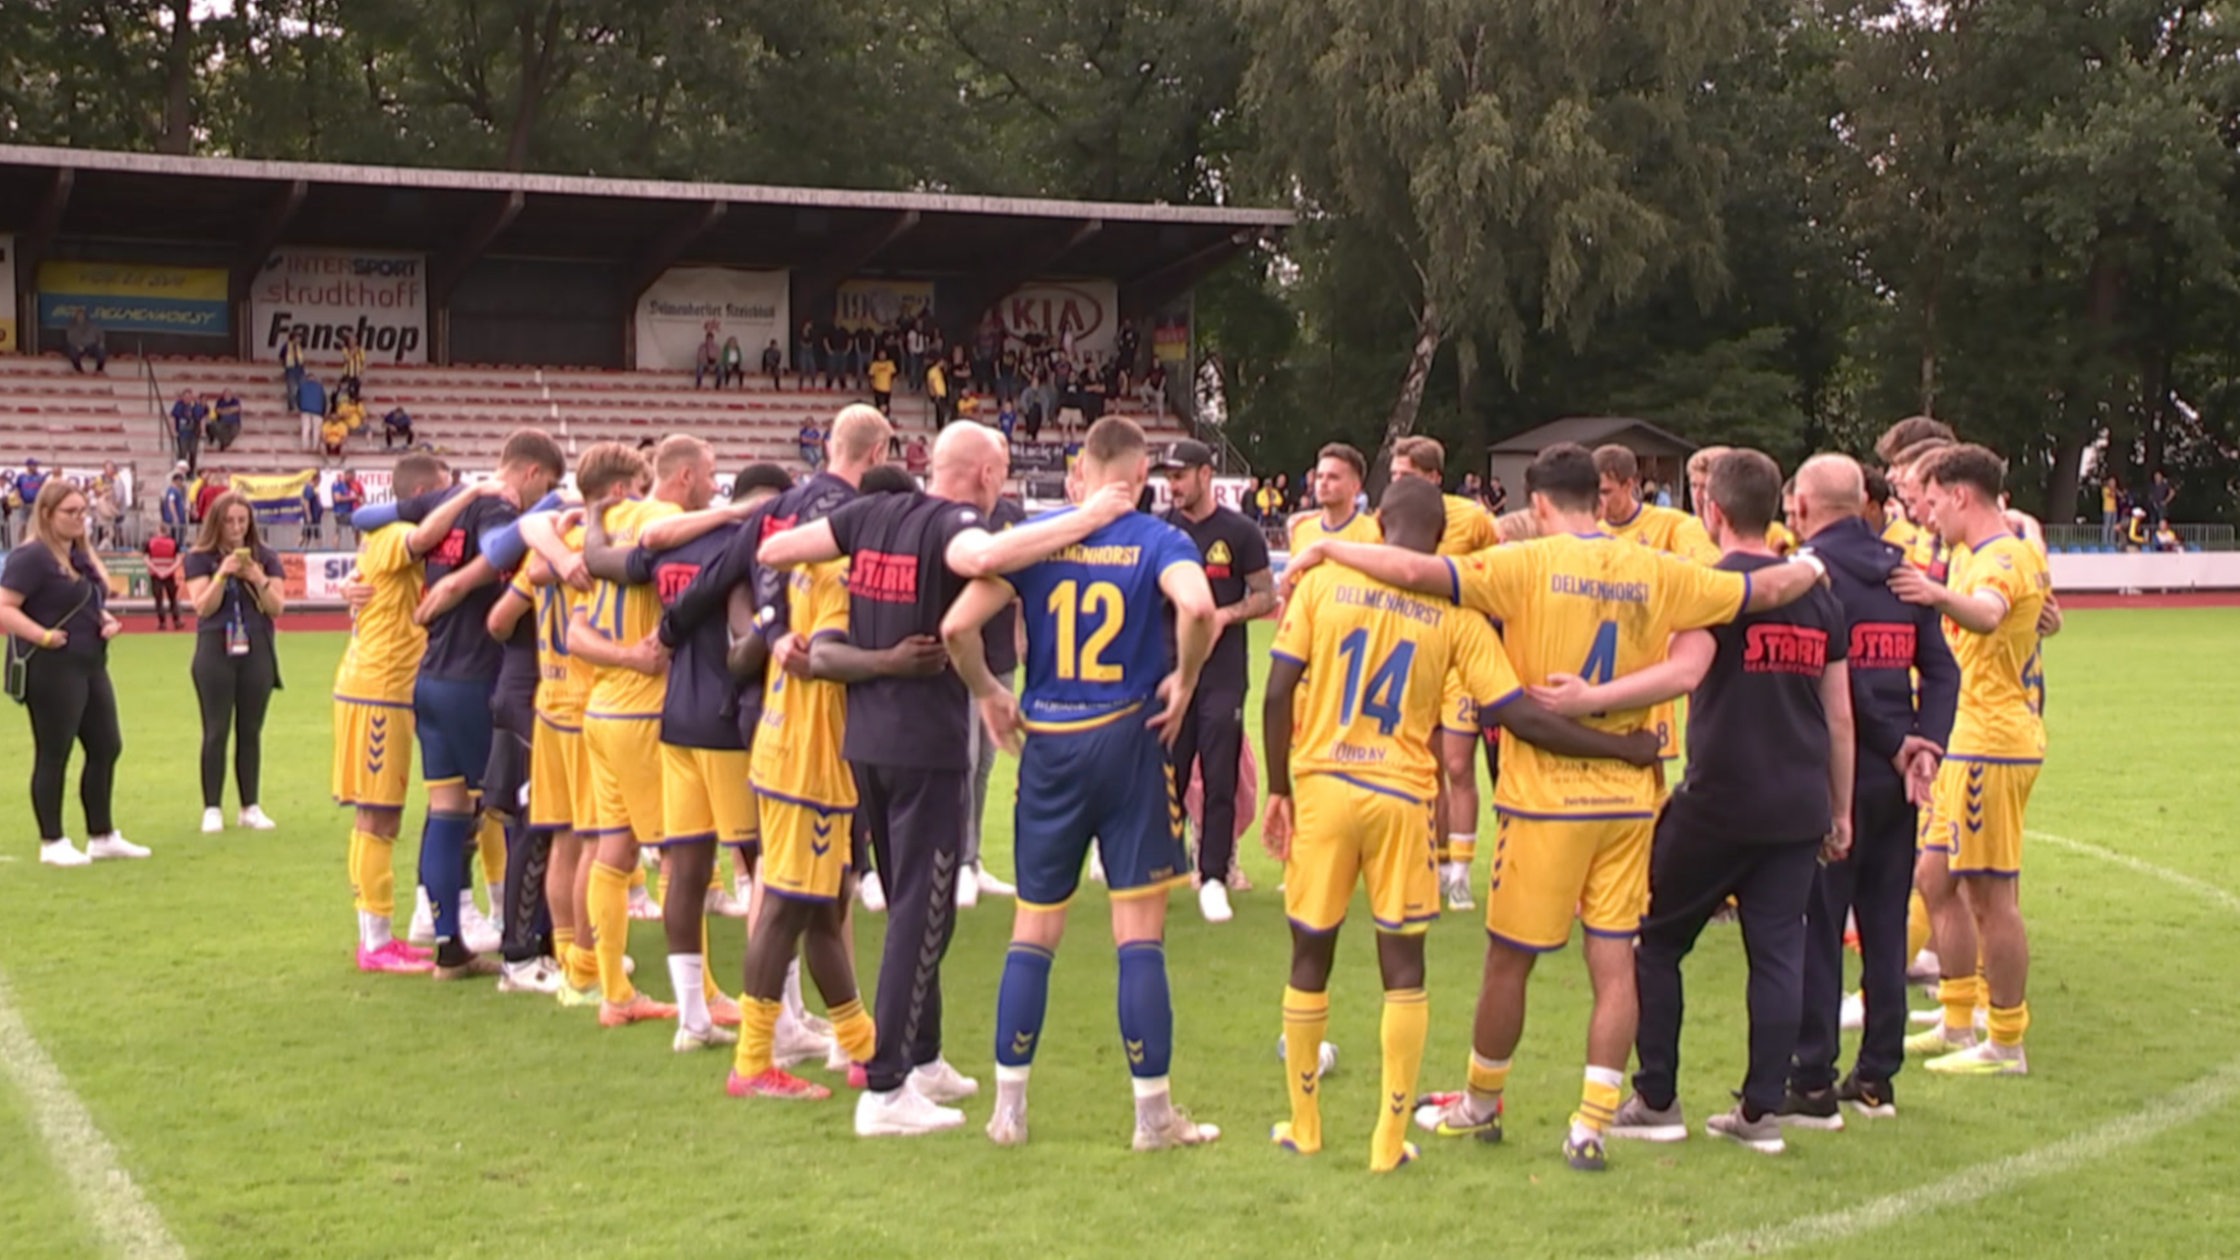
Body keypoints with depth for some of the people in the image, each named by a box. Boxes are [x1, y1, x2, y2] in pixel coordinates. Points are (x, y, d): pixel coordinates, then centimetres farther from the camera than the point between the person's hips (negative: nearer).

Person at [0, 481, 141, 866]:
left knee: (106, 748, 12)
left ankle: (102, 836, 22)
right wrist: (44, 636, -25)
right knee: (53, 755, -1)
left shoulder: (81, 555, 14)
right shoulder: (32, 556, -13)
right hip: (50, 669, -9)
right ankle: (52, 844, 9)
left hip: (90, 665, 9)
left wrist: (107, 622, 5)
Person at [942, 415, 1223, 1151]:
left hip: (1048, 742, 2)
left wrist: (988, 695, 7)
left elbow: (957, 626, -8)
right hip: (1128, 739, -2)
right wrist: (1184, 681, -8)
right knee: (1139, 932, 3)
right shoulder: (1156, 541, -4)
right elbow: (1197, 606, -25)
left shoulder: (1033, 538, 2)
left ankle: (1008, 1108, 16)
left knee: (1033, 931, 12)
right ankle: (1153, 1113, 7)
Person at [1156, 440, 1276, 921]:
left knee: (1220, 781, -3)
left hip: (1222, 672, -2)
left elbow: (1266, 596, 4)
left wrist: (1226, 614, -12)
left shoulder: (1239, 532, 1)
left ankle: (1213, 880, 1)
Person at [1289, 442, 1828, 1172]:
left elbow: (1417, 571, -21)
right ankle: (1590, 1127, 6)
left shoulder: (1528, 566, -9)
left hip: (1547, 795, -4)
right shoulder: (1657, 573, 3)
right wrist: (1807, 569, 34)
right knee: (1614, 962, 6)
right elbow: (1762, 591, 12)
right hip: (1629, 795, 4)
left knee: (1509, 959, 11)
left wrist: (1328, 551, -8)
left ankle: (1481, 1106, 27)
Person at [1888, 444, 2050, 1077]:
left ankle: (2007, 1046, 0)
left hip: (1990, 744, -11)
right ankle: (1958, 1023, 23)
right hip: (1967, 740, 11)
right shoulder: (1984, 554, 16)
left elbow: (1987, 613, -41)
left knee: (1989, 894, -6)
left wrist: (1940, 594, -58)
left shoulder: (2005, 556, -16)